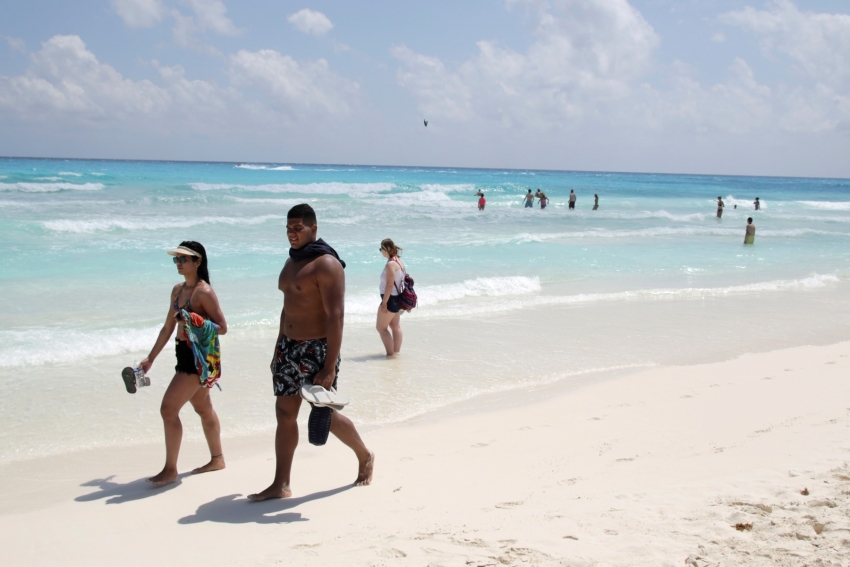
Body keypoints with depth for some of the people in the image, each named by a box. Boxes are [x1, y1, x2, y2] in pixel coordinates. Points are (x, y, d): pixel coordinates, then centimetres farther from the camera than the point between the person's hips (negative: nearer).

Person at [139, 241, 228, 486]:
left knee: (168, 409, -10)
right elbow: (168, 328, 15)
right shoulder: (178, 290, 10)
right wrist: (150, 359, 15)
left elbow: (222, 327, -17)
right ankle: (217, 459, 33)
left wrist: (193, 322, -31)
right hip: (185, 354, 9)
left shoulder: (204, 292, -16)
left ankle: (170, 469, 0)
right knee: (203, 408, 19)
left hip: (199, 358, -9)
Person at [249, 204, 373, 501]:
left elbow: (335, 316, -21)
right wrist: (278, 350, 20)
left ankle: (365, 457, 28)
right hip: (288, 346, 8)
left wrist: (329, 367, -25)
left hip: (316, 349, -8)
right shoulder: (292, 262, 12)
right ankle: (280, 485, 10)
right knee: (285, 413, 6)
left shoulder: (326, 264, -16)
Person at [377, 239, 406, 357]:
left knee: (381, 327, -1)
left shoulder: (390, 264, -20)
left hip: (391, 299, -10)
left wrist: (384, 303, -22)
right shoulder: (399, 262, 8)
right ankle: (396, 351, 19)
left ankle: (390, 353, -4)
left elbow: (389, 285, -24)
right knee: (396, 326, 14)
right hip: (398, 298, 10)